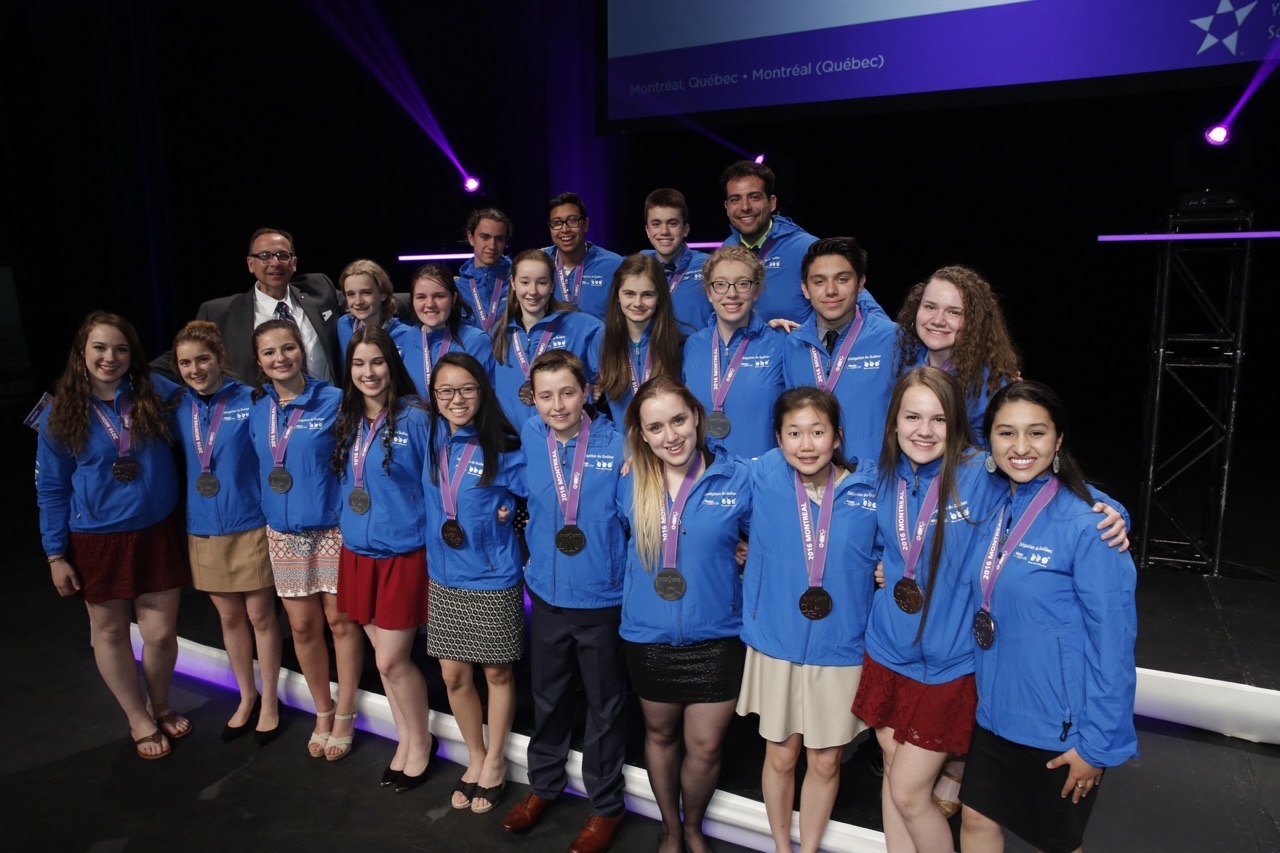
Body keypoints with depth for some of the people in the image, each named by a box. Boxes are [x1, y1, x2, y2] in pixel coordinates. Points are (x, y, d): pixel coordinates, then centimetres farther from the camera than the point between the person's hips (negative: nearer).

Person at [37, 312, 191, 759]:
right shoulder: (59, 415, -5)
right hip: (97, 541, 0)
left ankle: (160, 707, 35)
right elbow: (51, 490, -1)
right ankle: (139, 720, 35)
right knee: (110, 633, 13)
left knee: (161, 633, 6)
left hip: (155, 535, 1)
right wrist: (56, 555, -2)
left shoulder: (156, 393, -4)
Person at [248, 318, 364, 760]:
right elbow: (258, 468, 17)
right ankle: (323, 711, 32)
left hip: (332, 528, -4)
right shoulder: (257, 409, 5)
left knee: (339, 620, 6)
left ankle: (345, 715, 24)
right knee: (302, 625, 12)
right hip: (283, 532, 4)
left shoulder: (333, 400, -10)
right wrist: (267, 509, 10)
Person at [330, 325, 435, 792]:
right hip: (357, 552, 6)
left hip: (404, 553, -6)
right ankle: (406, 739, 33)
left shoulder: (415, 418, -12)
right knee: (383, 656, 14)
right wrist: (348, 526, 13)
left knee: (392, 660, 0)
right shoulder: (346, 420, 6)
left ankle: (421, 741, 24)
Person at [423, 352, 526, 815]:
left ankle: (494, 762, 33)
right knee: (453, 675, 12)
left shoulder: (504, 449, -14)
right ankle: (476, 757, 35)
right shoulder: (432, 442, 1)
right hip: (444, 578, 4)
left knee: (497, 673, 11)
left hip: (493, 581, -4)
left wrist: (507, 508, -15)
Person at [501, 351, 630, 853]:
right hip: (547, 592, 4)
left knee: (604, 706, 13)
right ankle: (543, 785, 45)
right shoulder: (529, 438, -2)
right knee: (547, 697, 22)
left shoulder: (616, 445, -14)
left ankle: (605, 805, 35)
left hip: (603, 599, -3)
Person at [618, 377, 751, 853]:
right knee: (660, 735, 20)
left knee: (705, 746, 10)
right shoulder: (630, 486, -5)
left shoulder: (737, 480, -12)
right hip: (648, 637, 2)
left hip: (715, 638, -2)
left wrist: (726, 551, -10)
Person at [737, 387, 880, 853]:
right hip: (776, 644, 0)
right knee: (780, 756, 16)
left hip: (842, 651, 0)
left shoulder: (871, 487, -9)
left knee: (824, 763, 16)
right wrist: (743, 551, -4)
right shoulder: (763, 476, -11)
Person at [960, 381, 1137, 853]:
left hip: (1061, 726, -5)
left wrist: (1099, 742, -15)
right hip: (996, 712, 6)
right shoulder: (993, 512, 0)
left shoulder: (1087, 524, -20)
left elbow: (1113, 641, -18)